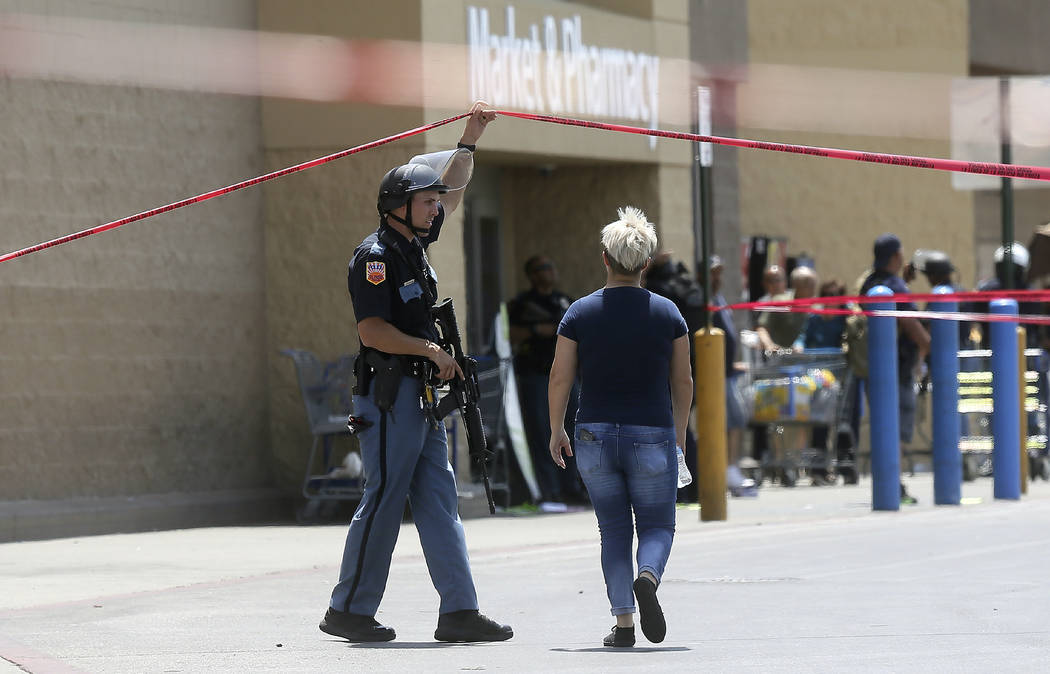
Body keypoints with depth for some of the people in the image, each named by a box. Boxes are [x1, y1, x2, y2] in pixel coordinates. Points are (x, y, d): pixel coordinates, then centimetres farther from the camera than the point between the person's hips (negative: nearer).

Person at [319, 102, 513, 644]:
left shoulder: (413, 243, 15)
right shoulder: (376, 256, -12)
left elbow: (449, 196, 31)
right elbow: (372, 330, -19)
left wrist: (471, 137, 27)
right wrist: (431, 348, -19)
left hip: (423, 395, 9)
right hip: (389, 394, -9)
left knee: (439, 502, 4)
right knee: (384, 500, -6)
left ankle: (459, 612, 1)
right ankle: (349, 611, 2)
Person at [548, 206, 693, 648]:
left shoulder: (580, 313, -1)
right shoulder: (667, 313, 0)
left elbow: (560, 377, 0)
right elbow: (682, 382, 5)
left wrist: (556, 430, 12)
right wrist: (679, 433, 18)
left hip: (595, 435, 1)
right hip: (651, 437, -1)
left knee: (613, 528, 11)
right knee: (657, 525, 9)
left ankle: (623, 622, 2)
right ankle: (647, 577, -24)